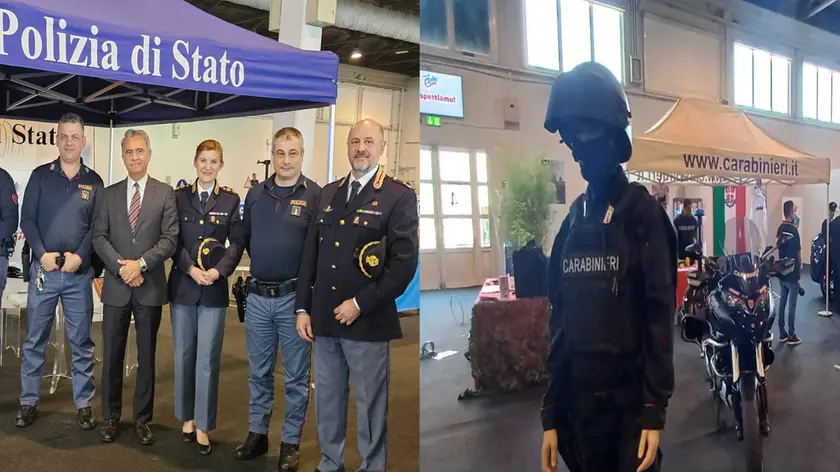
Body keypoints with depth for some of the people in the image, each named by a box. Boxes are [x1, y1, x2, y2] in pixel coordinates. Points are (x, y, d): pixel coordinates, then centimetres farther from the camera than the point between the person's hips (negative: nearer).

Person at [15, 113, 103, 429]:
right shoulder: (40, 175, 5)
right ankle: (28, 402, 20)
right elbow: (27, 218, 1)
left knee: (81, 341, 5)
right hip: (43, 269, 0)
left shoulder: (94, 181, 6)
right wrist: (42, 254, -12)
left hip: (79, 273, 0)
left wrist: (80, 256, -11)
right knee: (35, 340, 7)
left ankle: (84, 405, 13)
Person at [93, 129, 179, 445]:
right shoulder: (109, 194, 9)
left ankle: (142, 419, 20)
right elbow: (99, 237, 2)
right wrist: (122, 267, -11)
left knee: (147, 356, 8)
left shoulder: (165, 193, 2)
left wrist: (140, 264, -15)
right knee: (112, 355, 9)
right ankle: (110, 416, 24)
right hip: (116, 285, 2)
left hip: (150, 286, -2)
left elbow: (170, 238, -5)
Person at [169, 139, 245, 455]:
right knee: (183, 355, 11)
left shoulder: (231, 199, 3)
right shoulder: (179, 196, 5)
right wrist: (191, 269, -12)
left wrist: (219, 270, -15)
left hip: (214, 288, -1)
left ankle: (203, 425, 10)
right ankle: (187, 416, 26)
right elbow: (173, 239, 1)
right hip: (182, 284, 2)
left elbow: (237, 242, 0)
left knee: (207, 359, -1)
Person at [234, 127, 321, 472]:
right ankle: (257, 434, 30)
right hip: (257, 297, 4)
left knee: (296, 377, 7)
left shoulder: (315, 195, -6)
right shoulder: (255, 194, 8)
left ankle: (291, 442, 20)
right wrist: (262, 265, 12)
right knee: (259, 373, 16)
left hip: (294, 299, -4)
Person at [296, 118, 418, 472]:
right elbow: (312, 253, 12)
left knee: (370, 407, 8)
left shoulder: (399, 196, -7)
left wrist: (360, 304, -15)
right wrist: (304, 308, 8)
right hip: (324, 319, 5)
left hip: (368, 322, -5)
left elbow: (404, 263, -14)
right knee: (327, 402, 17)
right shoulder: (328, 193, 11)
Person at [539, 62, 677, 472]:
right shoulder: (572, 221, 7)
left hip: (631, 397, -4)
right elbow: (560, 321, 7)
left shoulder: (642, 212, -7)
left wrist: (655, 409, -13)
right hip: (580, 398, 5)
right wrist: (551, 413, 7)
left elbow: (659, 315, -10)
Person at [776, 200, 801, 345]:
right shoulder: (793, 229, -17)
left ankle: (782, 333, 16)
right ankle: (791, 335, 4)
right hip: (792, 271, -8)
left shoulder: (780, 228, 6)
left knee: (782, 302, 11)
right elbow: (798, 250, -11)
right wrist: (800, 263, 7)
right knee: (792, 304, -1)